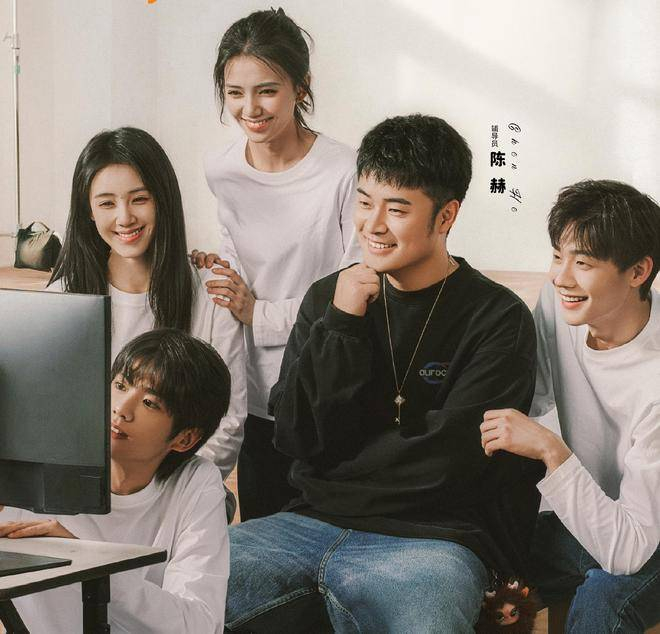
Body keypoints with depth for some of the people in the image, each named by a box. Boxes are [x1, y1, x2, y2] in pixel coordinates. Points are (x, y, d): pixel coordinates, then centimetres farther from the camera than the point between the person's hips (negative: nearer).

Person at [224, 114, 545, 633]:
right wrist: (340, 326, -5)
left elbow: (446, 460, -11)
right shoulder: (327, 299, 12)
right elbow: (296, 438, 3)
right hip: (312, 525, 5)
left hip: (433, 536, -4)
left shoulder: (498, 320, -3)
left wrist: (336, 480, 0)